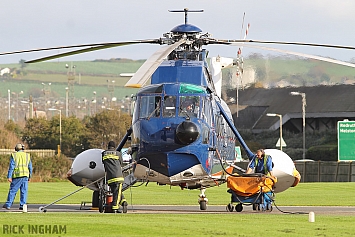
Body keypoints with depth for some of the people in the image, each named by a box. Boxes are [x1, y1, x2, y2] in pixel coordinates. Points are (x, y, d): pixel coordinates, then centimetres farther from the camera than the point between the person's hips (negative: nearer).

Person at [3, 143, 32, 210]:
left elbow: (11, 167, -5)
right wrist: (29, 176, 22)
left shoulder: (14, 155, 0)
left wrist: (9, 176, -6)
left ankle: (8, 205, 2)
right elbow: (30, 167, 13)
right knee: (24, 191, 5)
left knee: (12, 190, 2)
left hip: (17, 175, -3)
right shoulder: (27, 155, 10)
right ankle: (22, 205, 1)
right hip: (25, 175, 3)